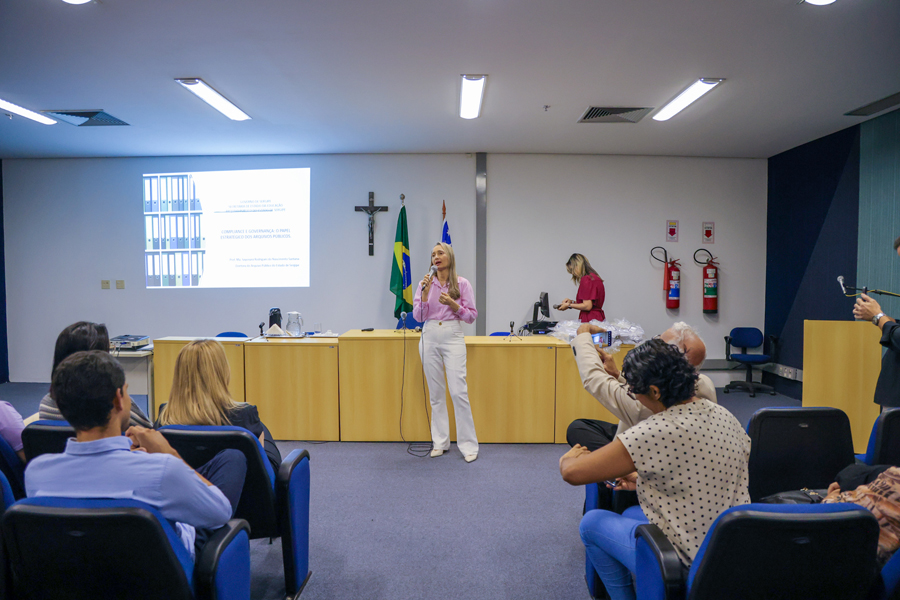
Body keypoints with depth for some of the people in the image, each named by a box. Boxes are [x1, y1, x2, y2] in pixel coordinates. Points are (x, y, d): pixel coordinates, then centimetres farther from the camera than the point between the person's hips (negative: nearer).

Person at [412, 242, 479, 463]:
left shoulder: (462, 284, 0)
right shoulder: (425, 283, 6)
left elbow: (471, 316, 0)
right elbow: (418, 316, 1)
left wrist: (453, 304, -15)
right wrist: (425, 294, -12)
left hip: (453, 338, -3)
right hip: (429, 338, 3)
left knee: (459, 391, -9)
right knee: (435, 393, 8)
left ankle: (468, 445, 1)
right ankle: (440, 442, 19)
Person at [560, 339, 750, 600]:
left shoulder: (655, 433, -28)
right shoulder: (725, 416, -2)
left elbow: (573, 473, -23)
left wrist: (568, 458, 0)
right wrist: (643, 480, 17)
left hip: (689, 566, -8)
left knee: (591, 522, 11)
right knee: (630, 515, 27)